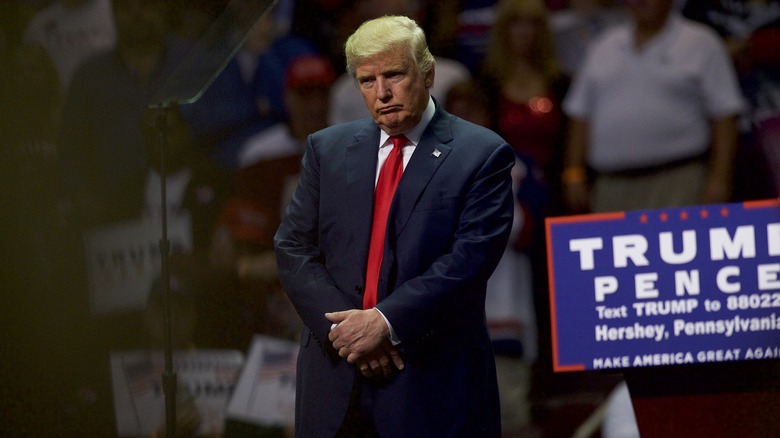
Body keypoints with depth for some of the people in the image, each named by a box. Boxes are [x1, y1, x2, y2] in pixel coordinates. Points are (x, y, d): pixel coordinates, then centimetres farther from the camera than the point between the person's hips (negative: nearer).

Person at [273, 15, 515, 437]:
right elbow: (293, 248, 7)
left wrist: (387, 322, -18)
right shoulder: (327, 148, 13)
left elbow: (470, 259, -11)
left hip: (432, 385, -3)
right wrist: (341, 327, -8)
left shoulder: (482, 156, -1)